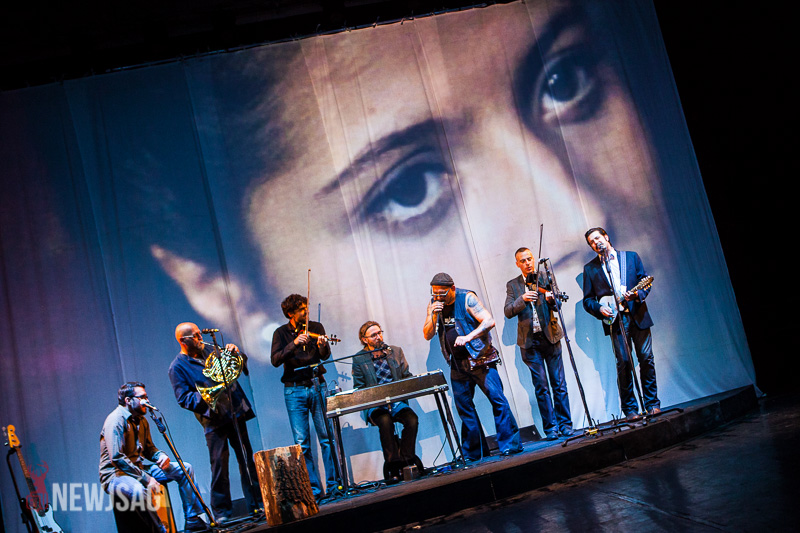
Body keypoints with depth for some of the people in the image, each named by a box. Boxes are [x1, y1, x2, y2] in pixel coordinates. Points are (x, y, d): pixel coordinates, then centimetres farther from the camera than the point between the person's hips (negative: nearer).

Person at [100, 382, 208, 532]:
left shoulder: (142, 421, 11)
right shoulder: (116, 420, -17)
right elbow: (116, 458, -25)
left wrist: (161, 456, -4)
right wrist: (146, 479, -26)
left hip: (139, 469, 9)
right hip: (115, 475, -9)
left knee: (184, 469, 1)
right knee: (139, 491, -42)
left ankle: (192, 519, 1)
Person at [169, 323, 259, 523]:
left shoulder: (210, 350, 13)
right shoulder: (177, 367, -3)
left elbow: (241, 363, 17)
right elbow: (184, 399, -10)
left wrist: (235, 352, -4)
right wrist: (205, 396, -24)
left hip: (236, 412, 5)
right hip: (214, 420, -5)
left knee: (247, 459, 8)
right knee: (219, 465, -5)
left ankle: (256, 502, 16)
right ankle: (221, 511, 7)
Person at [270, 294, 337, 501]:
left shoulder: (316, 327, 6)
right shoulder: (281, 333, 2)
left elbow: (325, 355, -4)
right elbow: (275, 360, -12)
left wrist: (323, 345, -26)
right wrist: (294, 344, -25)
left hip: (317, 386, 1)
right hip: (294, 391, -1)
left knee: (326, 437, -1)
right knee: (302, 443, -3)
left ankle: (333, 485, 7)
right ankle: (315, 489, 3)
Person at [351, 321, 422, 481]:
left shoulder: (396, 352, 12)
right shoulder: (359, 359, 4)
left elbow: (407, 376, 16)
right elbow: (358, 389, 4)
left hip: (397, 402, 3)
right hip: (374, 406, -3)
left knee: (412, 419, -28)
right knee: (385, 421, -35)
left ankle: (406, 459, -17)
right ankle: (393, 464, -29)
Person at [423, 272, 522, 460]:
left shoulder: (467, 298, -9)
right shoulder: (434, 304, 5)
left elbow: (489, 321, -17)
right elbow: (427, 335, 3)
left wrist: (468, 337, -30)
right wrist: (433, 315, -14)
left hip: (479, 358, -5)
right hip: (457, 364, 5)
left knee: (497, 399, -13)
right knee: (463, 407, 7)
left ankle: (510, 445, -5)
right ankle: (474, 453, 16)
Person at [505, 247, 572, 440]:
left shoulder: (545, 278, 5)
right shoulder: (513, 285, 7)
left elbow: (557, 304, -3)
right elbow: (507, 312, -3)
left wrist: (552, 299, -26)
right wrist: (522, 299, -20)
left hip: (550, 337, 0)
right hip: (530, 341, 0)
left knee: (559, 383, 1)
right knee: (540, 386, 1)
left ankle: (565, 424, 9)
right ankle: (550, 427, 6)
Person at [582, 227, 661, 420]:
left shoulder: (631, 257, 10)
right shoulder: (590, 268, 9)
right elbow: (587, 300, 9)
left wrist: (638, 294, -13)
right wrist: (600, 308, -10)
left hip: (638, 316, 1)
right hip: (614, 319, -1)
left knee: (646, 359, -1)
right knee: (623, 363, -6)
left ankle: (652, 404, 11)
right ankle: (630, 409, 2)